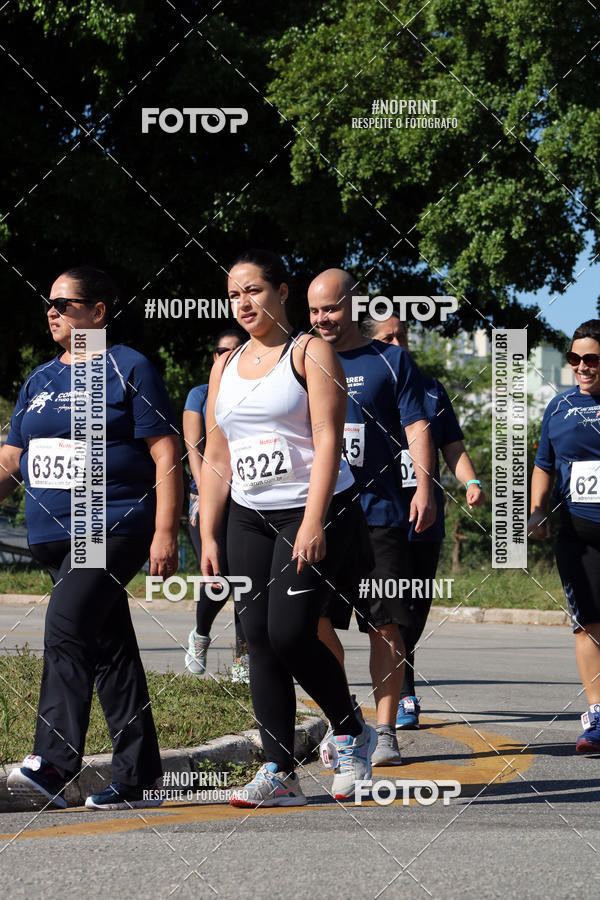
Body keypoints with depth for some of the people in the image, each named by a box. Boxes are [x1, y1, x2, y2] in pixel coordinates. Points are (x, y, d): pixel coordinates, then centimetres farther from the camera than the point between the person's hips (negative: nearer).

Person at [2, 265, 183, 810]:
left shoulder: (130, 370, -2)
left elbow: (167, 457, -7)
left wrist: (165, 534, -15)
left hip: (116, 528, -7)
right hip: (54, 535, 7)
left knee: (67, 628, -23)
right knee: (110, 648, 8)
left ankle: (53, 764, -28)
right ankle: (136, 779, 11)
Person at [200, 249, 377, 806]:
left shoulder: (310, 353, -3)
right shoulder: (225, 367, 15)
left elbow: (327, 439, -12)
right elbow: (216, 458, 17)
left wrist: (313, 522, -21)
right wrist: (208, 537, 9)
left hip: (312, 510, -6)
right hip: (249, 516, 6)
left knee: (289, 631, -16)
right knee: (259, 639, -1)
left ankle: (350, 734, 7)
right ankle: (279, 773, 1)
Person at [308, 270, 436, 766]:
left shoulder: (390, 361, 5)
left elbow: (416, 426, 0)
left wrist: (425, 486, -13)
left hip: (380, 514, -2)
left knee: (385, 625, -2)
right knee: (316, 622, -4)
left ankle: (385, 730, 4)